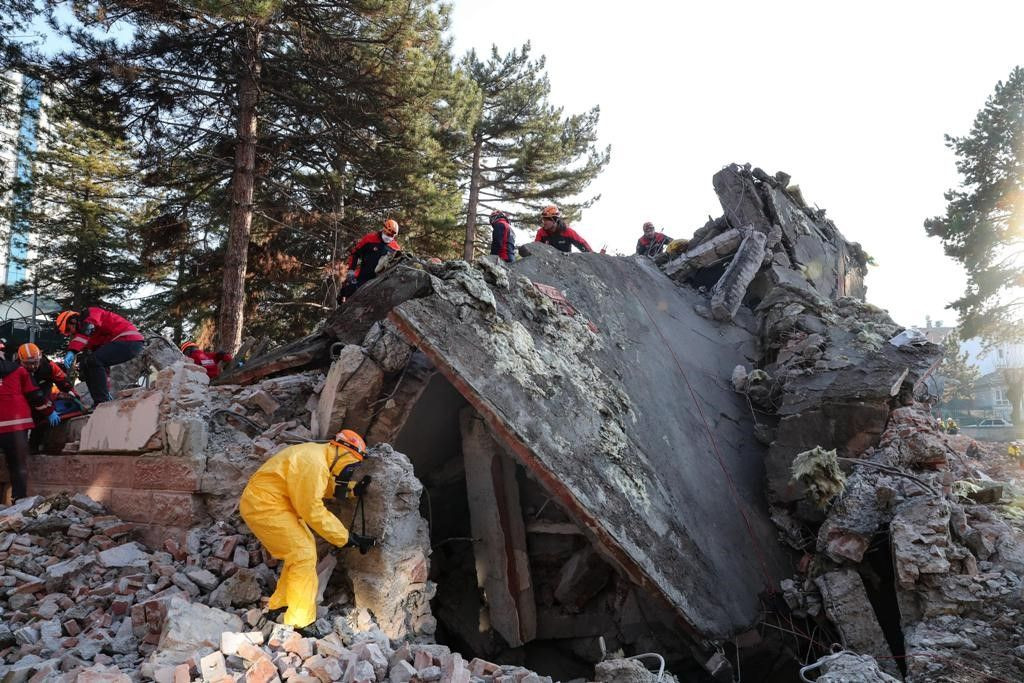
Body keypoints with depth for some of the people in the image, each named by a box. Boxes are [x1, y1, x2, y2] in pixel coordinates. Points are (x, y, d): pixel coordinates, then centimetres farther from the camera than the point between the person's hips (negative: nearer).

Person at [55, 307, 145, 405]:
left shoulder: (90, 313, -1)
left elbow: (87, 329, -24)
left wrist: (72, 351, -34)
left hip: (130, 341, -10)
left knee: (93, 361, -21)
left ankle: (103, 403, -20)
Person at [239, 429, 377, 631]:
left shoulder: (319, 455, 8)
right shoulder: (314, 463, -24)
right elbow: (313, 511, -22)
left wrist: (353, 489, -2)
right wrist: (347, 537, -18)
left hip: (272, 502, 11)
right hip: (263, 506, -11)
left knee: (303, 548, 16)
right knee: (304, 555, -11)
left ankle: (279, 605, 27)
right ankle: (299, 622, -7)